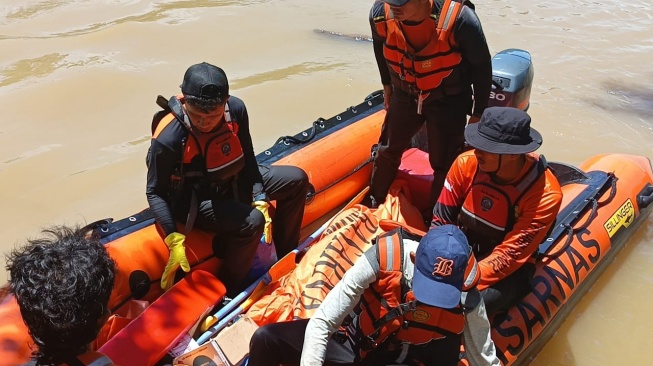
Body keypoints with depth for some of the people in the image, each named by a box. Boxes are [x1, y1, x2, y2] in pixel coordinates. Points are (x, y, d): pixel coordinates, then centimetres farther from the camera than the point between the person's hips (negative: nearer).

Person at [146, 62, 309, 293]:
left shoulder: (236, 109, -17)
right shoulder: (168, 140, -31)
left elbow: (247, 160, -4)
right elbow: (155, 193, -20)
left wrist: (260, 202, -11)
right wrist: (174, 240, -27)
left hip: (231, 182, 7)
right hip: (193, 202, -6)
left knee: (297, 180, 2)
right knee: (252, 222, -31)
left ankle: (287, 258, 16)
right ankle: (227, 291, -7)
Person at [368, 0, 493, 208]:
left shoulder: (459, 18, -33)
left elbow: (482, 66, -17)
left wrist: (478, 114, -9)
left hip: (448, 100, -4)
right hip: (404, 95, 4)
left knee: (444, 164, 2)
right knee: (388, 150, 19)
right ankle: (374, 204, 43)